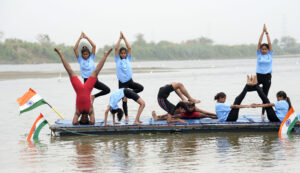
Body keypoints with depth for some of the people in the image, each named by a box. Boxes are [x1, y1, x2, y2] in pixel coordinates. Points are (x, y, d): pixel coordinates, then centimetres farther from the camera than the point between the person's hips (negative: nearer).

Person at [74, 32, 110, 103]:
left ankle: (94, 96, 10)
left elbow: (94, 46, -4)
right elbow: (75, 48, -7)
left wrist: (86, 37, -4)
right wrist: (80, 38, -7)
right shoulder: (80, 59, 3)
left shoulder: (91, 57, 5)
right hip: (86, 81, -2)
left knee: (107, 90, -10)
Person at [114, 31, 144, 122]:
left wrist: (124, 38, -1)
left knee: (140, 87, -21)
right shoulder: (118, 60, 3)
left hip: (130, 81, 2)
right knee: (124, 100, -1)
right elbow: (116, 49, -6)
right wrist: (120, 38, -5)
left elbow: (129, 48, -1)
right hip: (122, 83, -2)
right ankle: (126, 116, 9)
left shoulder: (128, 59, 6)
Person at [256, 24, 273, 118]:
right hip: (259, 75, 1)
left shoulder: (270, 55, 4)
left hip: (267, 76, -1)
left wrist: (267, 32, 1)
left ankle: (263, 112, 10)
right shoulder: (259, 54, 4)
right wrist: (263, 32, -2)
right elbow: (259, 43, 0)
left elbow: (269, 43, 0)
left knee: (265, 95, 4)